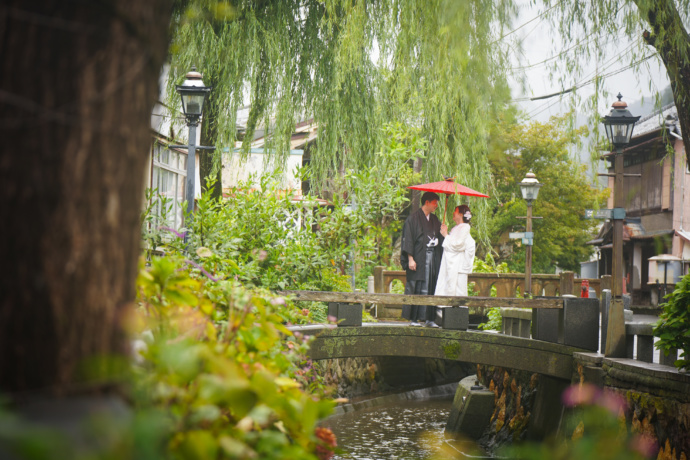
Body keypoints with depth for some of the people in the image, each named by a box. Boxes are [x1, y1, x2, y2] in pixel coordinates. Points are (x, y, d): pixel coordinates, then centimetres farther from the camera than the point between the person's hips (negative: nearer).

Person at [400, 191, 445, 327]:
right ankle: (413, 318, -1)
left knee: (431, 288, 2)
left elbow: (440, 240, 20)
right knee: (417, 288, -5)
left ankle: (429, 318, 4)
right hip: (418, 258, -6)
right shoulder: (414, 218, -4)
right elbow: (408, 239, -8)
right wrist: (410, 259, -15)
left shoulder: (435, 220, 17)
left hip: (433, 259, 6)